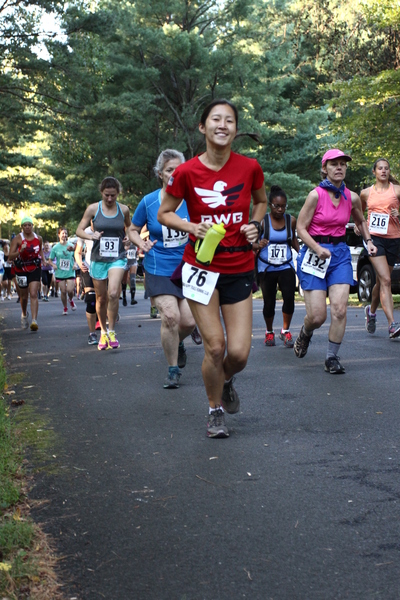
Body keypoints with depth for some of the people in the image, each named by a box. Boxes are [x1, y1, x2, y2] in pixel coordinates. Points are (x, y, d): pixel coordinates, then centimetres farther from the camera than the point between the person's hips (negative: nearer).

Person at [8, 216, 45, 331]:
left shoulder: (38, 239, -1)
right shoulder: (17, 239, -11)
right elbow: (10, 257, -18)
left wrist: (43, 258, 6)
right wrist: (20, 251, -32)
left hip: (35, 269, 0)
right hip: (21, 270, 0)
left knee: (33, 294, -16)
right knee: (23, 296, 14)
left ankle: (34, 320, -23)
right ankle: (24, 314, 44)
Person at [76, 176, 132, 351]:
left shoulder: (124, 210, 3)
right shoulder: (93, 209, -1)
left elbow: (129, 228, 21)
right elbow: (79, 230, 2)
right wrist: (91, 236, -17)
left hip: (117, 258, -1)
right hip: (98, 258, 1)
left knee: (113, 293, -21)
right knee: (101, 298, 9)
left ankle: (112, 331, -6)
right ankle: (103, 332, 29)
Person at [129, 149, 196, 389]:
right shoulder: (149, 202, -2)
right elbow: (133, 229, 11)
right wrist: (141, 243, -9)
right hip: (159, 269, -1)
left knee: (189, 321, -4)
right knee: (170, 316, -17)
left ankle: (178, 343, 35)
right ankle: (173, 369, 2)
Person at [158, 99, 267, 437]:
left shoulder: (249, 168, -3)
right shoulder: (186, 173, -9)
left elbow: (261, 201, 17)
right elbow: (164, 214, 4)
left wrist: (255, 225, -2)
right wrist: (194, 228, -13)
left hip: (240, 268, 2)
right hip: (201, 267, -2)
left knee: (239, 353, -3)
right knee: (215, 346, -5)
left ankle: (226, 381, 34)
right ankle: (215, 409, 20)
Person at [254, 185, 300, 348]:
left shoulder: (291, 220, 3)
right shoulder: (262, 222, -7)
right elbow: (251, 242, -4)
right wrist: (258, 245, -26)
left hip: (286, 267, 2)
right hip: (266, 268, -2)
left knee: (289, 298, -15)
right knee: (269, 302, 3)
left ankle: (285, 331, 6)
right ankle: (269, 332, 28)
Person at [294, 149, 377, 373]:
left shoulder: (352, 198, 3)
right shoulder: (316, 195, -10)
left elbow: (361, 221, 23)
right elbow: (301, 228, -9)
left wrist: (368, 241, 8)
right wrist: (318, 248, -22)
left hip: (340, 253, 3)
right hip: (314, 252, -3)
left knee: (340, 310, -11)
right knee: (317, 316, -6)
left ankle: (332, 357, 4)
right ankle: (305, 334, 30)